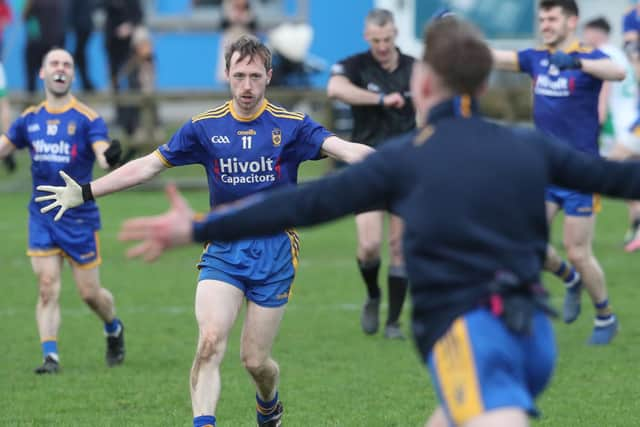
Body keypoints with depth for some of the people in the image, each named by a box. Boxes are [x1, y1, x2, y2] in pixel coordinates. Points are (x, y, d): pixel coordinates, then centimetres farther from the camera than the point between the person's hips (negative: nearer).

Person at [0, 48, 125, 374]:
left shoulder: (87, 118, -7)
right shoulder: (30, 119, 5)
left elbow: (103, 156, -19)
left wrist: (110, 158, -41)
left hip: (79, 217, -3)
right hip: (42, 216, 3)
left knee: (90, 293, 4)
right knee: (47, 289, -6)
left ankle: (114, 330, 33)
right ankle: (50, 356, -4)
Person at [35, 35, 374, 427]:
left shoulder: (290, 126, -3)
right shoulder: (205, 127, 2)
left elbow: (342, 148, -16)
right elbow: (148, 165, 6)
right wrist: (85, 192, 2)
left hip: (275, 251, -1)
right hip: (223, 250, 1)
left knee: (255, 360, 3)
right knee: (210, 341, -20)